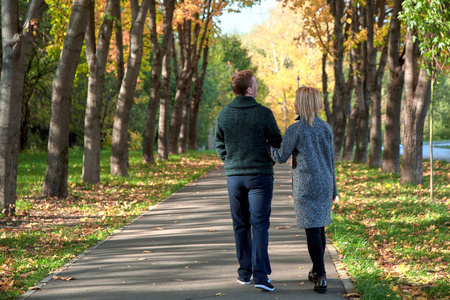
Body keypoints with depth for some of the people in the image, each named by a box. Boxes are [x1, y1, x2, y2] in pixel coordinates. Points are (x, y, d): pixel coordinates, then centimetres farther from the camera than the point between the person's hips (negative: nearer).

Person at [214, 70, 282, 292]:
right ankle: (260, 274, -12)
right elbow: (277, 143, -3)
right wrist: (269, 161, 14)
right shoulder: (263, 113, -10)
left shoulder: (224, 114, 0)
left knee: (240, 225, 13)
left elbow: (219, 144, 8)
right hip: (260, 174, -3)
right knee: (260, 224, -3)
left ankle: (245, 272, 20)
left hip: (234, 176, 3)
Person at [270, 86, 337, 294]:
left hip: (305, 185, -6)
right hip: (325, 183, 6)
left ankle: (321, 278, -7)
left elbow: (281, 157, -7)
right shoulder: (326, 128, 7)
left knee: (312, 230, -4)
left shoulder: (295, 129, -11)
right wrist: (333, 189, 19)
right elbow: (331, 159, 12)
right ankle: (317, 270, 30)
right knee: (320, 227, 17)